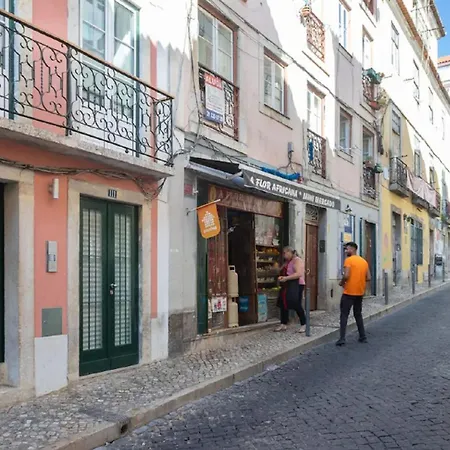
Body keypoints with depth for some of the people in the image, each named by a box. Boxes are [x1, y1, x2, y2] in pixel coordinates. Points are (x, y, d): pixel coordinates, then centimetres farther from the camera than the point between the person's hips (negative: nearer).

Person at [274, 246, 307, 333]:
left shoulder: (297, 260, -10)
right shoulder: (287, 262, 18)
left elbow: (299, 274, -22)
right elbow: (283, 273, 24)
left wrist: (286, 278, -27)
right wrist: (280, 277, -1)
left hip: (296, 286, -9)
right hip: (286, 286, 9)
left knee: (297, 305, -5)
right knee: (283, 305, 7)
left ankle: (303, 325, 8)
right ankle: (283, 325, 14)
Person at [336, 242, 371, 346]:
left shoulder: (349, 260, -11)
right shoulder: (364, 261, 9)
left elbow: (346, 276, -22)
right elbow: (368, 278, 7)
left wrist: (341, 283, -3)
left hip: (349, 292, -6)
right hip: (360, 293, 6)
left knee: (344, 315, -3)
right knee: (358, 315, 19)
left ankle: (342, 339, -9)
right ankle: (363, 337, 19)